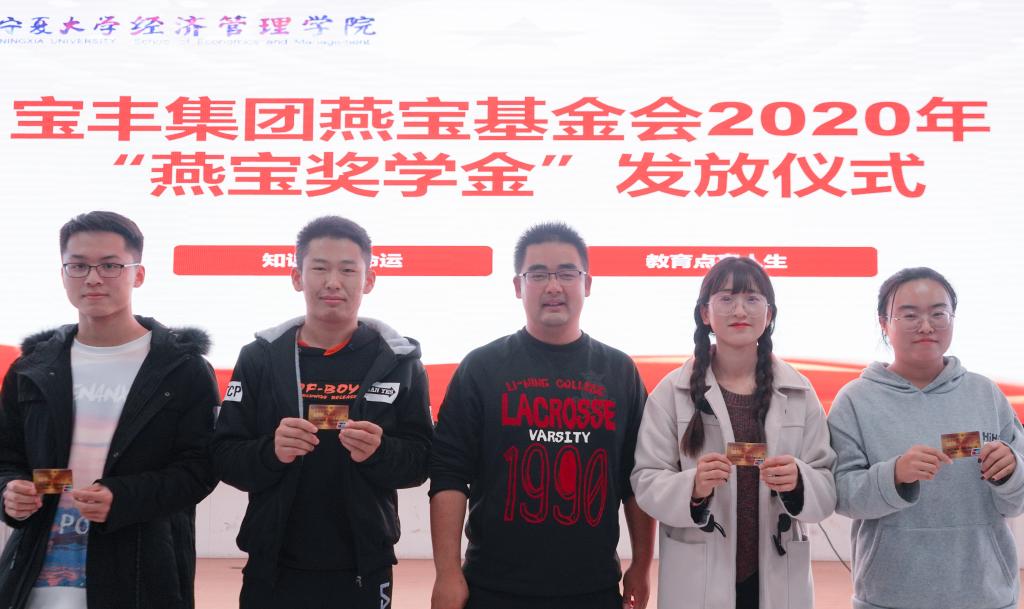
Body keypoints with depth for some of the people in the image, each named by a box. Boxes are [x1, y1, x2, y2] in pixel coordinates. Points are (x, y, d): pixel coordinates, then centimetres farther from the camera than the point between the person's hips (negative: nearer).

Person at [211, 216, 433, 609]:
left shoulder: (399, 362, 0)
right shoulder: (260, 357, 1)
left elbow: (420, 461, -1)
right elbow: (224, 458, -1)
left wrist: (379, 452, -20)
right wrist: (271, 452, -20)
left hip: (363, 572, 0)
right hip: (273, 569, 1)